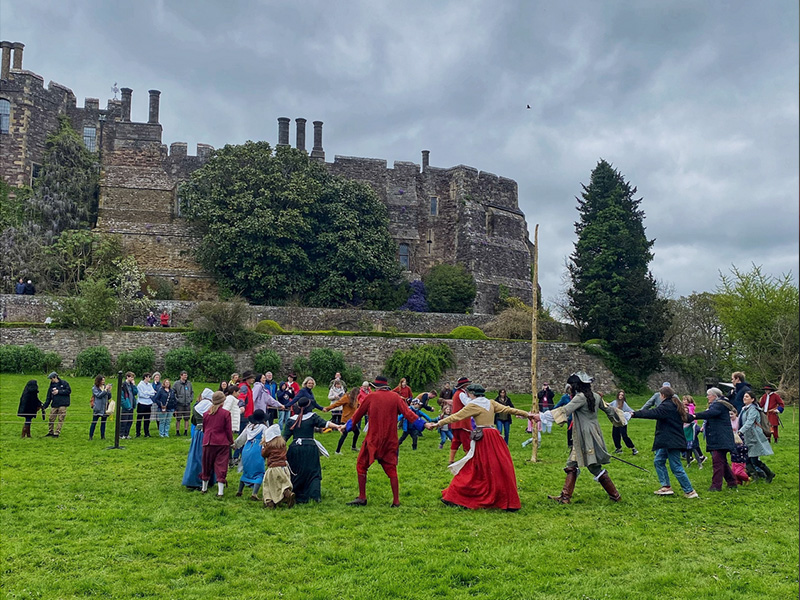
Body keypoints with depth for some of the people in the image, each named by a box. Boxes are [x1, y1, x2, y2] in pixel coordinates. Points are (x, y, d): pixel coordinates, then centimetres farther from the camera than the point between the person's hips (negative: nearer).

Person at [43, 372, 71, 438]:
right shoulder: (51, 386, 14)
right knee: (51, 419, 5)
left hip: (62, 405, -5)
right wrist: (44, 407, 9)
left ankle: (57, 433, 0)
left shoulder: (63, 383, 1)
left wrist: (58, 391, -10)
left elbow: (69, 390, -7)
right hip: (54, 405, 5)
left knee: (60, 419, -4)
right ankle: (50, 432, 19)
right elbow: (48, 398, 15)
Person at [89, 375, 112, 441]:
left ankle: (102, 436, 14)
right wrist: (105, 390, -17)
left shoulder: (105, 387, 9)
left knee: (103, 422, 8)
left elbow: (109, 397, 10)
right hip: (97, 408, -4)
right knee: (94, 422, -2)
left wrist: (109, 390, -5)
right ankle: (90, 436, 3)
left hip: (105, 408, 4)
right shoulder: (94, 388, -1)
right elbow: (99, 395, -16)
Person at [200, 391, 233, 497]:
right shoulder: (226, 413, -8)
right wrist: (231, 441, 9)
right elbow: (228, 430, -5)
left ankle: (204, 488, 30)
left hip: (208, 442, 4)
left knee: (207, 465, 17)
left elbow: (203, 428, 15)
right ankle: (220, 491, -4)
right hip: (222, 443, -4)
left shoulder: (206, 413, 5)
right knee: (221, 465, 0)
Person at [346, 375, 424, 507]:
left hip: (373, 438, -3)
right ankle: (396, 500, 7)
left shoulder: (371, 396, -3)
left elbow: (359, 413, 7)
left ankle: (362, 498, 9)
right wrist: (421, 424, 2)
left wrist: (348, 425, 23)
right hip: (390, 440, 3)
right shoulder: (395, 396, 2)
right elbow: (407, 412, -4)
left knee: (361, 466, 10)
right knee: (391, 468, 10)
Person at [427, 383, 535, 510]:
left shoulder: (473, 405, -4)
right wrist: (526, 414, 20)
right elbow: (508, 409, 13)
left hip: (482, 439, -5)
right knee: (502, 469, 6)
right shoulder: (491, 403, 12)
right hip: (494, 437, 5)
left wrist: (437, 424, -4)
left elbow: (455, 417, -6)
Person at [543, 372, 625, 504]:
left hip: (586, 437, -9)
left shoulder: (580, 397, -16)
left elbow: (565, 411, -23)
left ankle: (614, 495, 11)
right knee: (572, 465, 10)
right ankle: (565, 497, 9)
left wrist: (542, 415, -25)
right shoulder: (595, 396, 10)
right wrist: (622, 417, 38)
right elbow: (608, 409, 19)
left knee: (595, 467, 0)